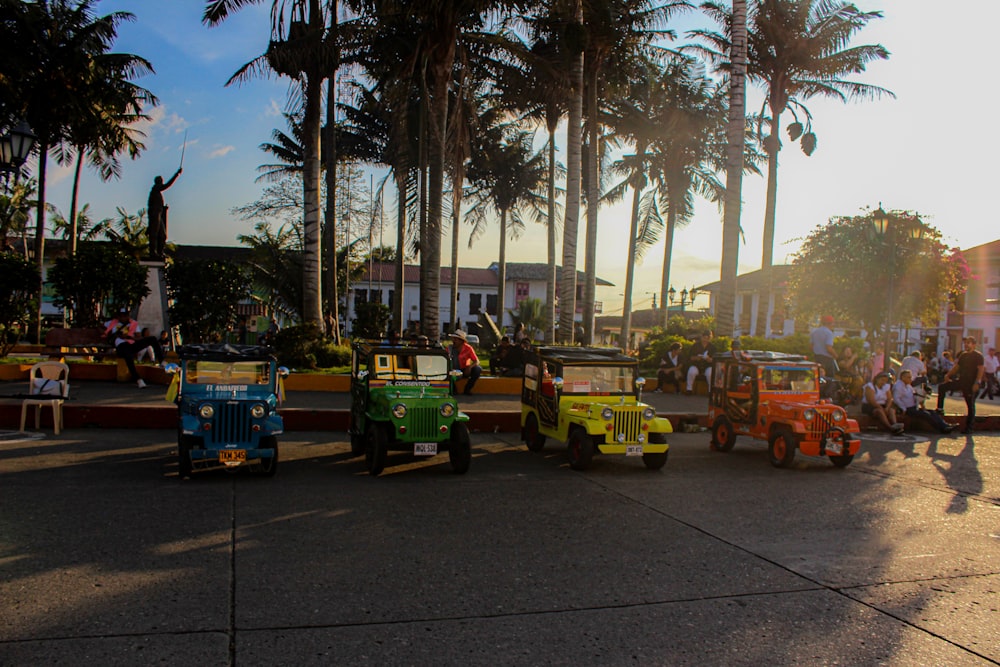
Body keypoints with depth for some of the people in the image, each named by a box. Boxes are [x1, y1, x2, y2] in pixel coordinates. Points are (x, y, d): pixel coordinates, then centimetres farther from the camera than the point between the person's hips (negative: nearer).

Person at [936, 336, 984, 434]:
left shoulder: (978, 355, -9)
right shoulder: (963, 355, 14)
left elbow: (981, 369, -17)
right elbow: (957, 366, 20)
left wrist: (977, 383, -25)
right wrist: (948, 375, 8)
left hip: (971, 384, -8)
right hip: (961, 381, 8)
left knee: (970, 405, 0)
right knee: (942, 387, 3)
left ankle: (969, 427, 6)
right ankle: (940, 409, 7)